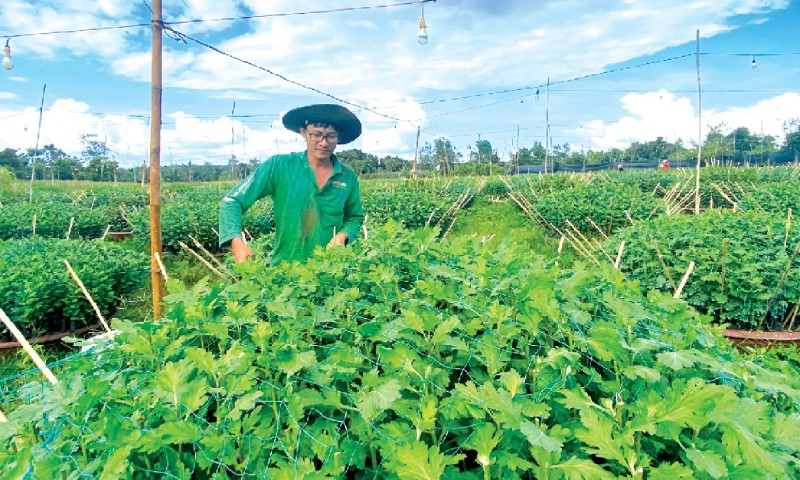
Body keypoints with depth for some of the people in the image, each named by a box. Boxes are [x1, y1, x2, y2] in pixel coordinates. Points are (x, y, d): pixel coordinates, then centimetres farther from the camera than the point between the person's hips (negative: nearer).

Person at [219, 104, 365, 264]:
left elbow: (355, 218, 18)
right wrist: (237, 242, -20)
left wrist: (343, 234, -4)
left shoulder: (348, 177, 4)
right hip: (283, 268, -2)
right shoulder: (278, 166, -4)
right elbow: (231, 201, -4)